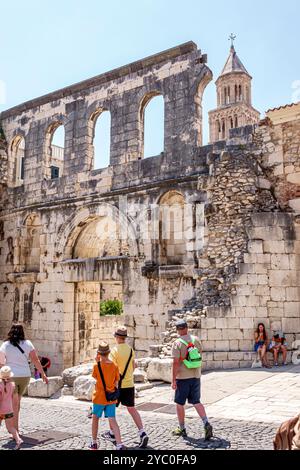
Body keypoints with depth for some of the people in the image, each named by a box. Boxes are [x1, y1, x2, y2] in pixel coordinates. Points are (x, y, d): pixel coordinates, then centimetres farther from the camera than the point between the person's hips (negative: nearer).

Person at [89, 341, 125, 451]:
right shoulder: (114, 366, -5)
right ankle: (120, 445, -7)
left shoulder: (97, 366, -14)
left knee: (95, 418, 17)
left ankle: (94, 443, 27)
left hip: (99, 397, -2)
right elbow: (116, 383, 3)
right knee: (112, 420, 3)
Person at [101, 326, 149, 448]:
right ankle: (142, 433, -2)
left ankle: (112, 434, 26)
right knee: (132, 409, 10)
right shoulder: (130, 349, 4)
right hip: (129, 384, 5)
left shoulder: (115, 350, -16)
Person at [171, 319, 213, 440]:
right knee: (196, 402, 12)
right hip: (196, 376, 5)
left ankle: (182, 429, 20)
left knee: (179, 403, 11)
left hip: (183, 377, -5)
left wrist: (174, 380, -13)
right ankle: (206, 424, -5)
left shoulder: (177, 343, -14)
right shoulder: (196, 339, 1)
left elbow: (176, 363, -17)